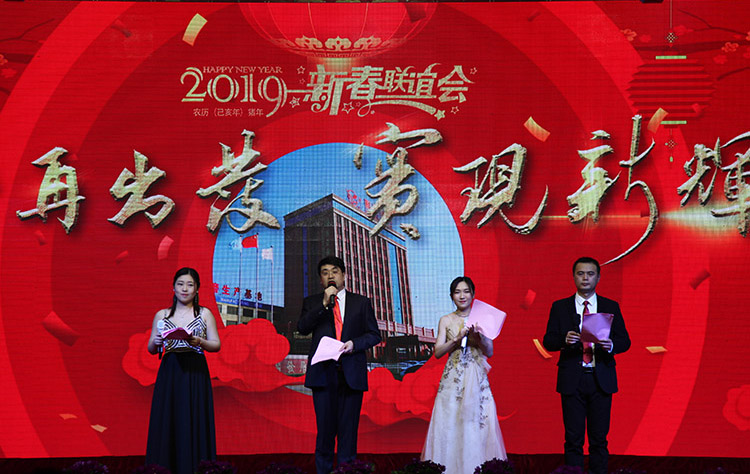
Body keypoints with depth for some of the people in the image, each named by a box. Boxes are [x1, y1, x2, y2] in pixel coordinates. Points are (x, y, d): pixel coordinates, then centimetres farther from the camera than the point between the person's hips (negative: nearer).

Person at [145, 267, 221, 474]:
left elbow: (216, 345, 3)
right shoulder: (161, 315, 12)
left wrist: (199, 342, -16)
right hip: (169, 373, 2)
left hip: (195, 373, -2)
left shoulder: (205, 314, 7)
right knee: (166, 423, -1)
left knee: (193, 424, -4)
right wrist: (156, 342, -11)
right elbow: (151, 349, 12)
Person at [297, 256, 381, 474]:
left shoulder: (361, 302, 12)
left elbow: (374, 334, 9)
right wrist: (324, 304, -11)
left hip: (351, 374, 0)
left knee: (349, 429, 1)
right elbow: (302, 328, -4)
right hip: (323, 373, 0)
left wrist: (355, 343, -9)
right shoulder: (312, 302, 13)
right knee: (325, 428, -1)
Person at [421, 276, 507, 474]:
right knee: (450, 427, -4)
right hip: (453, 379, 0)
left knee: (478, 426, -5)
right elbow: (438, 352, -1)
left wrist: (478, 336, -15)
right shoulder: (446, 321, 7)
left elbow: (489, 352, 3)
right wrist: (457, 338, -14)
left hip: (477, 379, 0)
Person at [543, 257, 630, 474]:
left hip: (601, 380, 1)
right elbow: (548, 341, 1)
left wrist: (611, 345, -18)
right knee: (573, 438, 1)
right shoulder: (560, 307, 7)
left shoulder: (611, 307, 9)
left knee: (599, 438, 3)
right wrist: (564, 340, -20)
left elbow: (625, 341, 4)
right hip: (572, 380, -1)